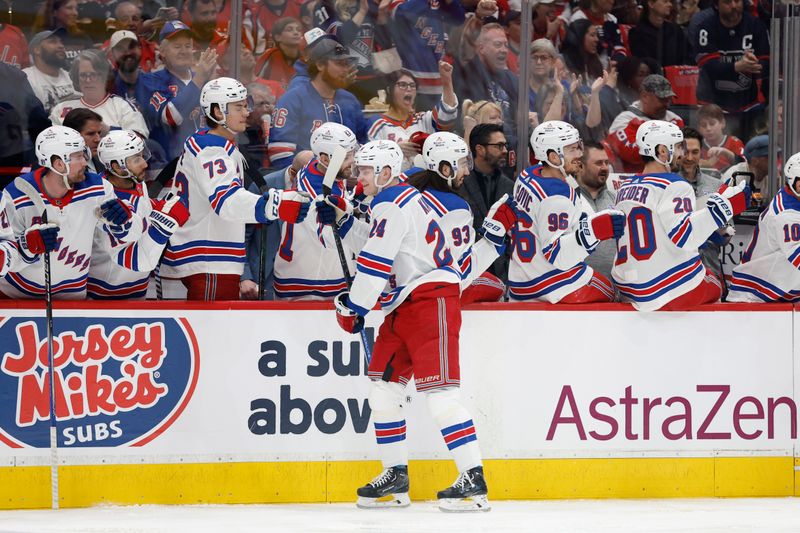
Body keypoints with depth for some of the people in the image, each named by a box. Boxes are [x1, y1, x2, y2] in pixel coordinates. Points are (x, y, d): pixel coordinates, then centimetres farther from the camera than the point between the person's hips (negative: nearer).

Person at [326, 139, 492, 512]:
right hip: (405, 306, 11)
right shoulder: (401, 198, 19)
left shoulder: (392, 204, -13)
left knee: (438, 390, -16)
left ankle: (474, 480, -19)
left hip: (430, 299, -11)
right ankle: (395, 476, 17)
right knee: (383, 386, 11)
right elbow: (374, 243, 28)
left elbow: (375, 262, -16)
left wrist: (353, 308, -9)